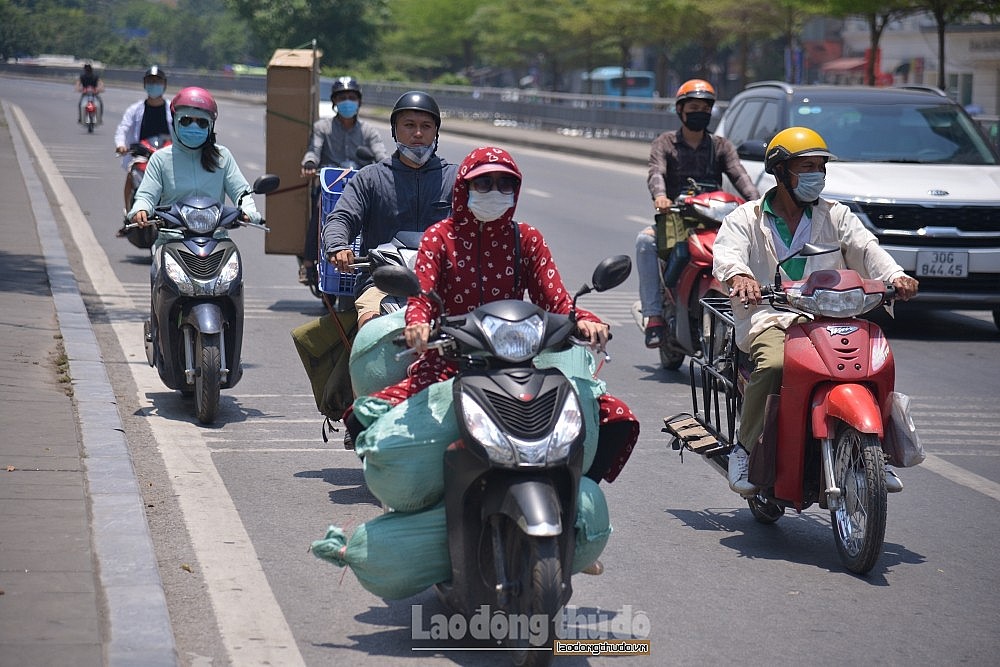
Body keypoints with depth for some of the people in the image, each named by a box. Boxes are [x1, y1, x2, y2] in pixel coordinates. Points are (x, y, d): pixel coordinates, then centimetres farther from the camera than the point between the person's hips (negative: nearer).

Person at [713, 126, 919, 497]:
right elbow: (727, 253, -10)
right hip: (769, 318, -3)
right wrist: (740, 276, -35)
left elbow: (865, 248, 2)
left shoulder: (836, 216, 18)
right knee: (774, 364, -35)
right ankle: (745, 450, -20)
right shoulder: (745, 219, 10)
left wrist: (895, 275, -21)